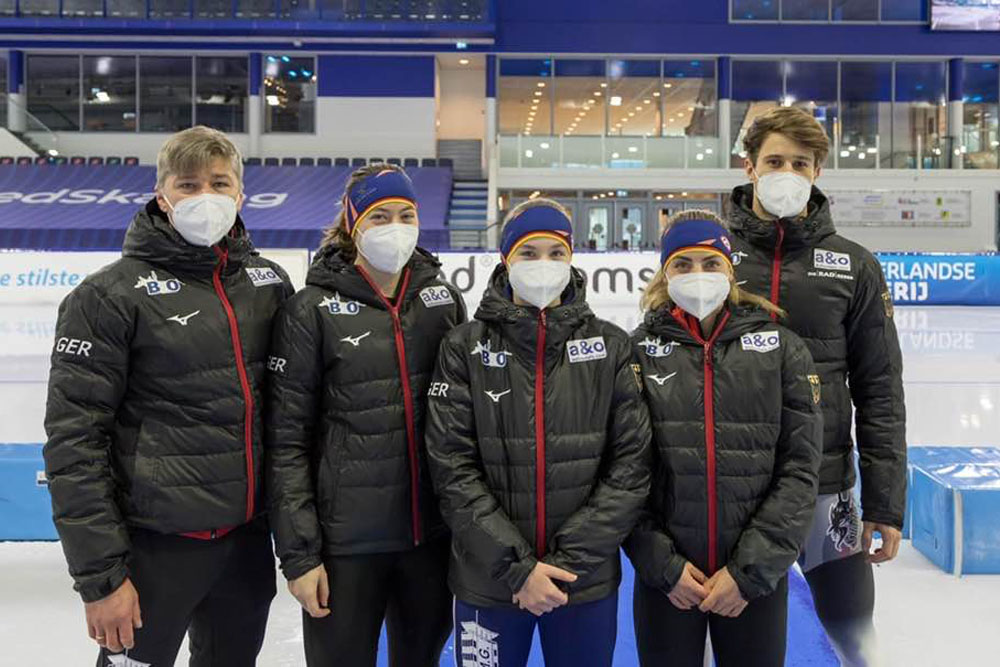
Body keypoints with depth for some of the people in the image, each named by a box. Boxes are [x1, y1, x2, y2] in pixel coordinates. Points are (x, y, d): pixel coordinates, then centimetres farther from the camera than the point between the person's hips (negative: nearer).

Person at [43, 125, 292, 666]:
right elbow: (73, 441, -12)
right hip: (155, 545, -5)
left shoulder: (269, 281, 3)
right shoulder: (110, 295, -11)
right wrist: (99, 576, -13)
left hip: (249, 539, 5)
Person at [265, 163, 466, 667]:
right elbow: (287, 442, -7)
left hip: (434, 534, 4)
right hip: (345, 542, -3)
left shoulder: (443, 299, 3)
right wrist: (299, 554, -10)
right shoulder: (313, 309, -8)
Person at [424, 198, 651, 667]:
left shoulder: (610, 347, -1)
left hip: (587, 582, 1)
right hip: (488, 584, -1)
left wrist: (568, 562, -11)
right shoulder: (466, 348, -4)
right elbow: (453, 470, -8)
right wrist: (517, 567, -13)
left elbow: (631, 466, -4)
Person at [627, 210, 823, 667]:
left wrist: (752, 569, -8)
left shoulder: (781, 348, -1)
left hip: (757, 577, 1)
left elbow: (800, 468, -3)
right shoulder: (638, 351, -2)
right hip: (666, 578, 0)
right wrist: (664, 565, -8)